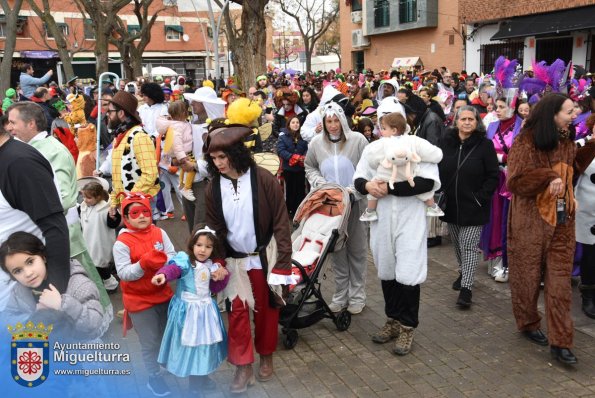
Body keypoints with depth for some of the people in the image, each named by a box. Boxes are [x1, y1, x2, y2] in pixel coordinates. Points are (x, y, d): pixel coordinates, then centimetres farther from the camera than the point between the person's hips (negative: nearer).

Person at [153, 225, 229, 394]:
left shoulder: (212, 265, 2)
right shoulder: (185, 259, -17)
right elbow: (173, 268, -38)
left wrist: (222, 276, -8)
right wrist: (163, 275, -60)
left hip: (206, 309, 6)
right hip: (188, 309, -6)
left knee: (205, 341, 18)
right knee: (190, 343, 5)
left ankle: (202, 376, 39)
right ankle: (195, 381, 23)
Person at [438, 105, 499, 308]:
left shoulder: (485, 145, -7)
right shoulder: (447, 142, 3)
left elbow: (493, 176, -5)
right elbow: (437, 170, 10)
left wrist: (481, 197, -13)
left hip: (473, 207, -4)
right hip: (451, 205, 4)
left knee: (469, 246, -5)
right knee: (457, 244, 18)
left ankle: (466, 288, -1)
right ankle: (463, 273, 38)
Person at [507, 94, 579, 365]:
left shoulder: (567, 143, 10)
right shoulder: (526, 143, -10)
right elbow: (515, 181, -15)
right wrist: (548, 177, -20)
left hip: (562, 222, 5)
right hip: (531, 221, -5)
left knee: (560, 283, 1)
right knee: (528, 276, 9)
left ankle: (560, 343, 5)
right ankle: (528, 324, 31)